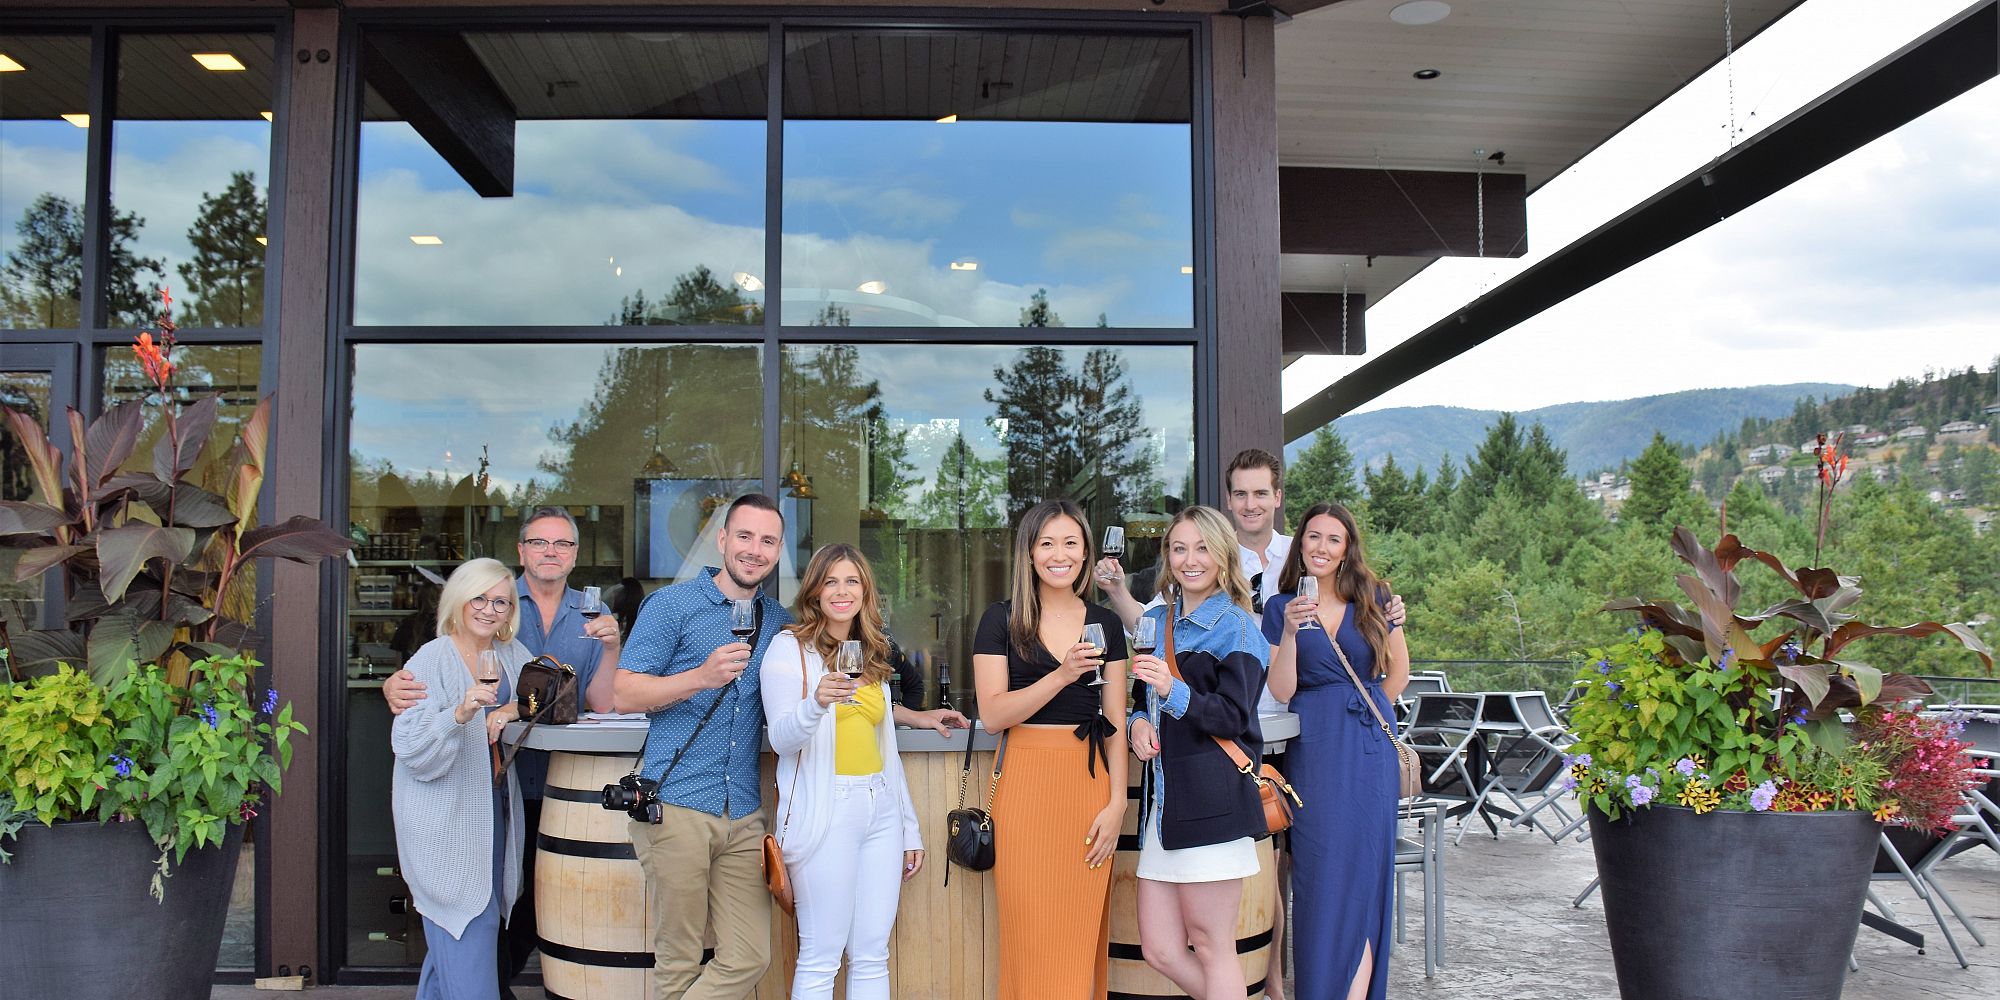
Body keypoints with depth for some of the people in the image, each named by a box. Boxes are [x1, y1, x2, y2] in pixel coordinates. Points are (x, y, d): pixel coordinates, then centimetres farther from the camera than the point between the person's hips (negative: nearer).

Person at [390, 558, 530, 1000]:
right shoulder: (433, 658, -11)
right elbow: (409, 745, -18)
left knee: (453, 938, 15)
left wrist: (514, 710, -10)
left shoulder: (512, 654, 8)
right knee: (469, 932, -8)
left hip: (494, 810, 6)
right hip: (445, 818, -6)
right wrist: (460, 714, -35)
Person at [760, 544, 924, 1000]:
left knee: (872, 956, 6)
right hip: (825, 812, -6)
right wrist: (817, 702, -33)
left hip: (881, 808, 6)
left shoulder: (872, 656, 16)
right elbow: (783, 739, -13)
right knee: (820, 959, -5)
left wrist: (910, 826, 19)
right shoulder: (790, 648, -2)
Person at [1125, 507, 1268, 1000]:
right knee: (1160, 950, 5)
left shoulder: (1235, 626, -2)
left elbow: (1234, 716, -10)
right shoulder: (1156, 621, 17)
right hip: (1163, 795, 7)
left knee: (1211, 946, -2)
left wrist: (1174, 691, -25)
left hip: (1213, 798, -7)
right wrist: (1138, 721, 1)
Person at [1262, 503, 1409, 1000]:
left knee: (1363, 871, -1)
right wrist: (1290, 632, -15)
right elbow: (1281, 690, -4)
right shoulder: (1281, 608, 5)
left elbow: (1398, 670, 16)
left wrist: (1365, 713, 11)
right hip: (1313, 750, -1)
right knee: (1319, 874, -3)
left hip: (1369, 748, 1)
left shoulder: (1374, 599, 7)